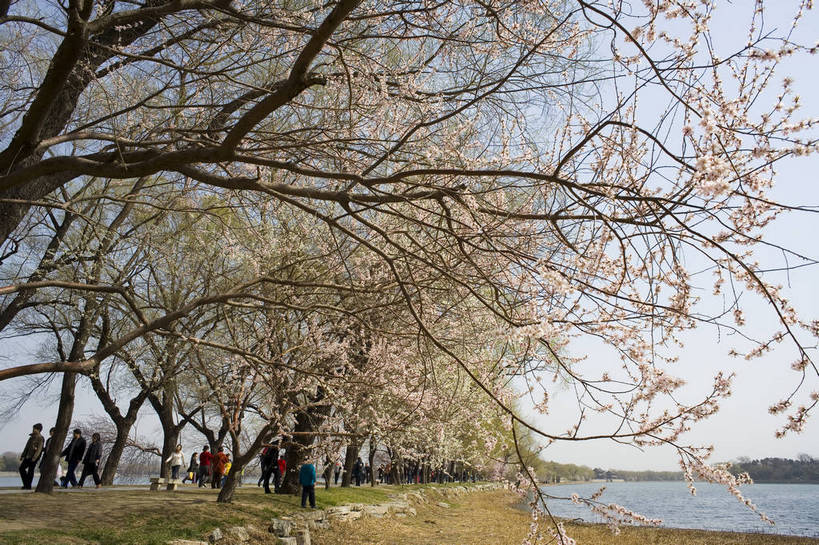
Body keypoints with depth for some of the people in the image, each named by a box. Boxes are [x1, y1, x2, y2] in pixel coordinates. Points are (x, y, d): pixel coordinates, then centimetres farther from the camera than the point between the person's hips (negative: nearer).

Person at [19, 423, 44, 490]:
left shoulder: (40, 438, -11)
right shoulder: (31, 437, 15)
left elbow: (39, 449, -18)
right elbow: (27, 447, 21)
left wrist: (34, 457, -25)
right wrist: (22, 455, 19)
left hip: (34, 457, -8)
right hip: (27, 456, 8)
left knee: (30, 470, -5)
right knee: (22, 468, 7)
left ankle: (28, 486, 3)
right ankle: (26, 484, 15)